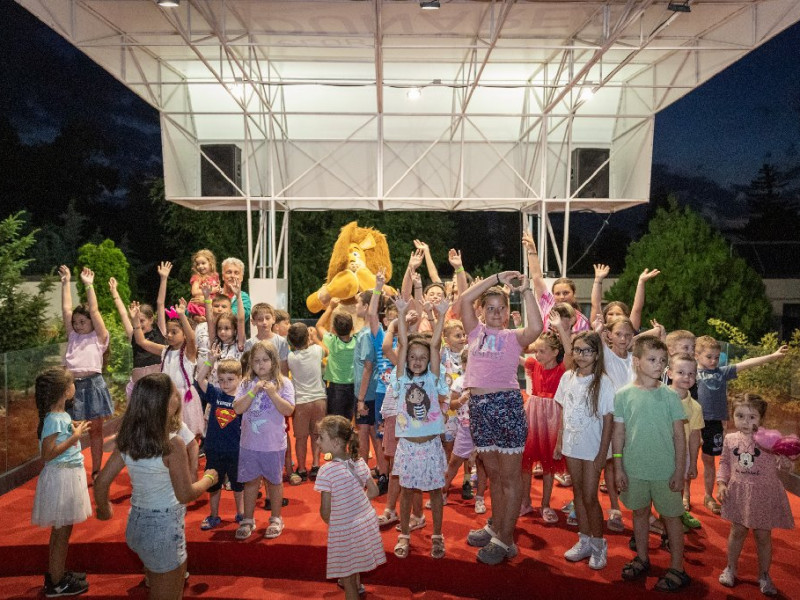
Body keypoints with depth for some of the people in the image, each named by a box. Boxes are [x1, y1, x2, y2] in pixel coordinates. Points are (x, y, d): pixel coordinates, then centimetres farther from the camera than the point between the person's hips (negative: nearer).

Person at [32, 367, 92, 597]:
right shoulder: (55, 420, -23)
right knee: (63, 531, 3)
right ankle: (57, 583, 15)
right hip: (62, 477, -10)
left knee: (60, 529, 20)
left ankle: (56, 573, 34)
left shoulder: (59, 415, 5)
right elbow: (47, 454, -24)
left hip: (69, 474, 10)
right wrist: (75, 436, -22)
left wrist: (75, 428, 8)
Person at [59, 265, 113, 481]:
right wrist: (65, 282, 8)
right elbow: (66, 309, 10)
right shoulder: (73, 336, 14)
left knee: (95, 429, 6)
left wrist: (89, 285, -9)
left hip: (92, 384, -3)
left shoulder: (99, 337, 3)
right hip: (72, 384, 4)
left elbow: (94, 311, -6)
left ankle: (96, 471, 14)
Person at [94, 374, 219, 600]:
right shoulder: (173, 444, -24)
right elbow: (185, 495, -18)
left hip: (136, 523, 6)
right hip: (164, 529, -6)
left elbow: (101, 482, 1)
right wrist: (208, 479, 0)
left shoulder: (128, 439, -5)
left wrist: (104, 510, 19)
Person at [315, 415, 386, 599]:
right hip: (367, 522, 7)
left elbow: (325, 511, -19)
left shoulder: (326, 471, -24)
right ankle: (356, 585, 57)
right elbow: (374, 491, 4)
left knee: (347, 577, 14)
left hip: (345, 528, -7)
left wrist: (330, 522, 2)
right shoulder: (359, 462, -6)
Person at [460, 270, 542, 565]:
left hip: (507, 403, -4)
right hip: (478, 406, 5)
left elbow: (536, 328, -19)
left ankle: (505, 540, 12)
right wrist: (497, 278, -3)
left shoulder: (514, 337, 2)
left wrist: (526, 291, -15)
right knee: (493, 474, 19)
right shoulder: (476, 332, 11)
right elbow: (464, 299, -1)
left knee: (510, 477, 3)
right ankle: (495, 527, 34)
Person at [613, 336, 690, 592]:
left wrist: (679, 471, -4)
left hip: (665, 470, -1)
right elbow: (618, 433, 0)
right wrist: (618, 468, 0)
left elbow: (679, 436, -2)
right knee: (640, 512, 16)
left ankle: (677, 568, 22)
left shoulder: (669, 396, -6)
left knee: (671, 516, 8)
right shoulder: (624, 395, -5)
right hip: (634, 468, 1)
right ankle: (642, 559, 34)